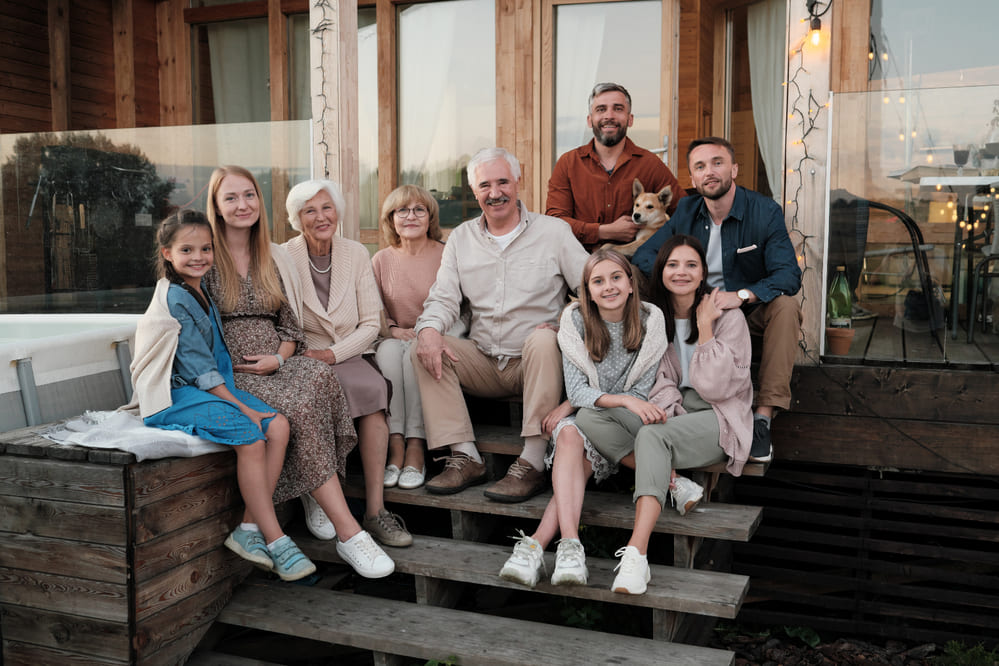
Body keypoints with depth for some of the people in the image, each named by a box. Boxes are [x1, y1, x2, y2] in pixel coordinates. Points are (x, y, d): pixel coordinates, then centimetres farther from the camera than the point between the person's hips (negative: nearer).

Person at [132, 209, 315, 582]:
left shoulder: (201, 292, 16)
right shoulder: (174, 299, -12)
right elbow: (199, 368, -17)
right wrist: (242, 408, -19)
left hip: (211, 389, 9)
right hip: (174, 396, -9)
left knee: (279, 426, -14)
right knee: (251, 438, -29)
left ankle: (250, 529, -14)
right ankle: (275, 541, -21)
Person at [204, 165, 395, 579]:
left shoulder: (273, 259, 18)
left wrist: (278, 358, -5)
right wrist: (234, 366, -14)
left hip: (277, 363, 4)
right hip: (228, 373, -4)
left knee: (320, 377, -32)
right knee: (298, 406, -33)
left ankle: (316, 495, -20)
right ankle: (348, 533, -32)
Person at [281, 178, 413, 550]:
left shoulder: (356, 254, 7)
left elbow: (371, 323, 3)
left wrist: (333, 354, -11)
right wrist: (306, 356, -20)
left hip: (350, 356, 3)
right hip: (303, 362, -2)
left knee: (375, 387, -32)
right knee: (370, 386, -32)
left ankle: (375, 508, -31)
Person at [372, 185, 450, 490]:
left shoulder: (446, 256, 3)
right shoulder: (381, 260, 12)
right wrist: (392, 330, -7)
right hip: (395, 340, 2)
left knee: (417, 351, -35)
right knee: (388, 349, -32)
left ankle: (416, 446, -33)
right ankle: (395, 444, -34)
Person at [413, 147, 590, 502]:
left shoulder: (553, 231, 2)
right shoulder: (461, 238, 12)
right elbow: (443, 298, 6)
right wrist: (429, 328, -17)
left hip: (535, 364, -3)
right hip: (483, 363, 4)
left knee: (544, 339, -35)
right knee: (426, 347, -18)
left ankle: (532, 463, -33)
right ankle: (465, 457, -17)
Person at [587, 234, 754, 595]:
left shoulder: (727, 315, -4)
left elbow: (715, 387, -12)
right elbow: (658, 379, 5)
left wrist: (704, 326, -12)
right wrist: (666, 406, -16)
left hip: (716, 417, -5)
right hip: (669, 411, 5)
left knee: (653, 436, -37)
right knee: (589, 418, -19)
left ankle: (636, 554, -48)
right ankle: (675, 483, -24)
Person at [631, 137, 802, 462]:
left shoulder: (765, 211, -9)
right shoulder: (686, 212, 1)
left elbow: (789, 275, -18)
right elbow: (642, 257, -1)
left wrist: (742, 295, -36)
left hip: (752, 313, -2)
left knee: (785, 306, -34)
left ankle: (763, 416, -35)